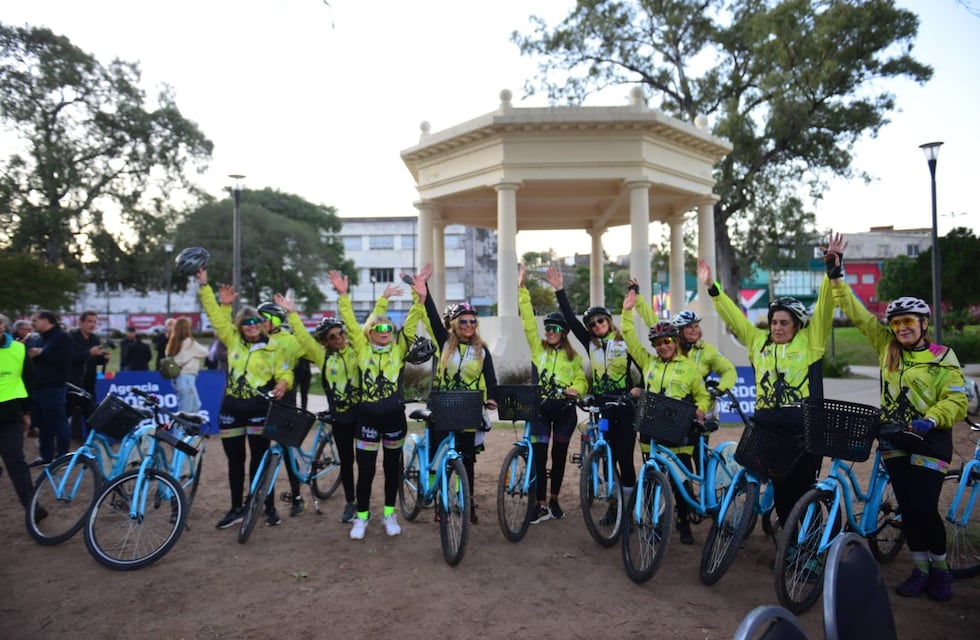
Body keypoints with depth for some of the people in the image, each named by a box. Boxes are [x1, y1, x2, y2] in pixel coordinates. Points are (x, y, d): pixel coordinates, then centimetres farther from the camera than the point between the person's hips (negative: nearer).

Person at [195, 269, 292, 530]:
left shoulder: (273, 349, -1)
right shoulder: (233, 340, 6)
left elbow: (285, 373, -2)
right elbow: (216, 314, 6)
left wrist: (282, 384, -25)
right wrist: (204, 286, 3)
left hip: (259, 410, -3)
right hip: (231, 409, 3)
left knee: (260, 460, 2)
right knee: (235, 461, 11)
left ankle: (269, 508, 14)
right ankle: (236, 509, 23)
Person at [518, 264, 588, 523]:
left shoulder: (573, 356, 7)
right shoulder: (537, 348, 3)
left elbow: (582, 382, 7)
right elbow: (528, 321, -6)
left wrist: (574, 389, -17)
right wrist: (522, 289, -12)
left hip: (565, 410, 1)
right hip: (540, 408, -1)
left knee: (559, 456, 11)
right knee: (539, 456, -4)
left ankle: (554, 500, 26)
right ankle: (542, 505, 6)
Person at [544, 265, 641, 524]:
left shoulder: (624, 342, 0)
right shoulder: (591, 344, 6)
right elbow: (571, 319, 1)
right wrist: (560, 291, -3)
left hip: (625, 407, -3)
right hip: (602, 406, 3)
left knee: (625, 457, -2)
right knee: (608, 457, 7)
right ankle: (613, 505, 19)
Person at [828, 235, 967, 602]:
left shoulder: (943, 358, -6)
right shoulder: (886, 346, 2)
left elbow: (956, 401, -9)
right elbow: (856, 312, 1)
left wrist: (930, 420, -26)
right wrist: (836, 274, -4)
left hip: (929, 442, -3)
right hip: (894, 441, 3)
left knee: (924, 508, -6)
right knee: (907, 509, 8)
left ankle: (941, 569, 18)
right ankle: (920, 570, 24)